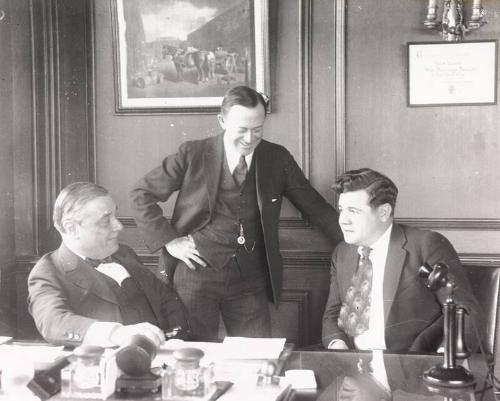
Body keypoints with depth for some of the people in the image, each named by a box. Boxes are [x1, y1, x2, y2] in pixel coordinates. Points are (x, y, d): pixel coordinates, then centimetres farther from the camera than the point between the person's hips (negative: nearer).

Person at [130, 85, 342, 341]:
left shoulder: (278, 158, 4)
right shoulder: (194, 154, -2)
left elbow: (315, 206, 10)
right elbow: (141, 194, 3)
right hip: (196, 273, -1)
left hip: (249, 281, 2)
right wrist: (169, 241, -5)